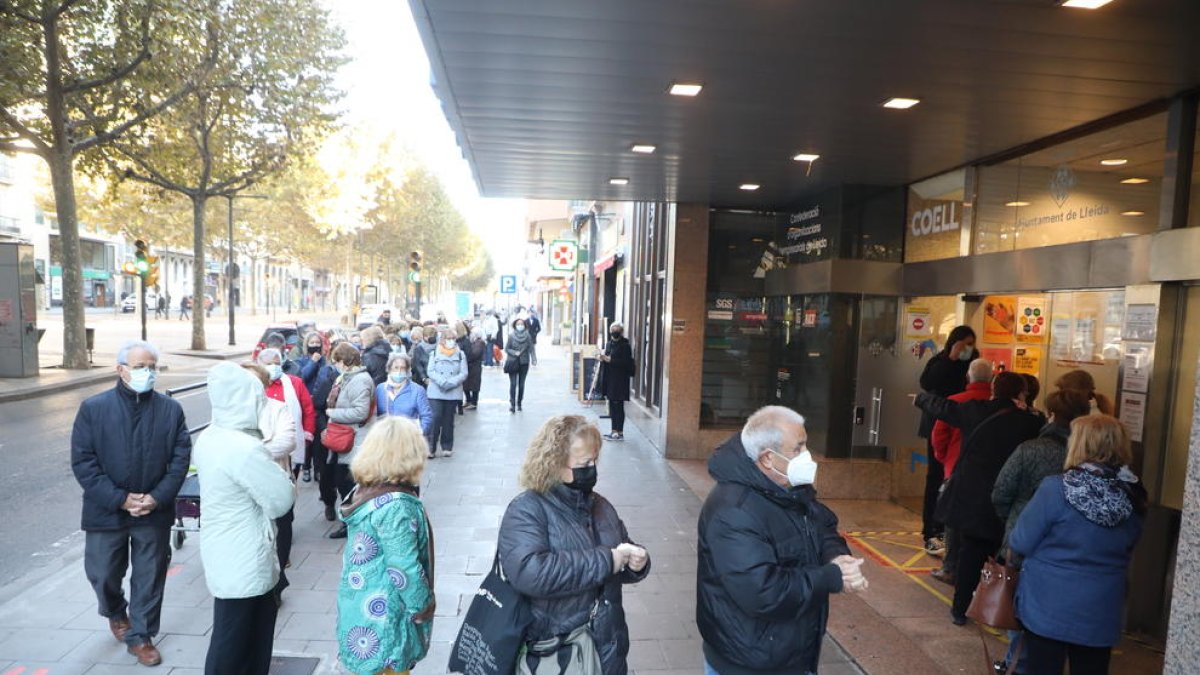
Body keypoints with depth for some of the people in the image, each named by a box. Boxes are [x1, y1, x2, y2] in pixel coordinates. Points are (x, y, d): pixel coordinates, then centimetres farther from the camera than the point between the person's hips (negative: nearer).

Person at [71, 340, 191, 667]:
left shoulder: (171, 410, -2)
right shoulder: (93, 408, -6)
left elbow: (181, 458, -3)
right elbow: (82, 462, -8)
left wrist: (157, 498, -14)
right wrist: (119, 499, -15)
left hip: (154, 512, 0)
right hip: (106, 512, 0)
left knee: (149, 578, 9)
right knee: (103, 575, 15)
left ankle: (140, 635, 27)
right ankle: (116, 613, 46)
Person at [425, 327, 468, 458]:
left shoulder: (460, 354, 7)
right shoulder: (434, 353, 6)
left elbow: (463, 374, 1)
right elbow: (430, 371, -2)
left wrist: (451, 382, -14)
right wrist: (442, 381, -17)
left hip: (453, 392, 1)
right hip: (436, 392, -1)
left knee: (448, 420, 6)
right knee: (435, 418, -9)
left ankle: (447, 447, 16)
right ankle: (431, 447, -1)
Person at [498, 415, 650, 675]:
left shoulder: (599, 505, 5)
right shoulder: (526, 510, -15)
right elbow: (529, 573, -31)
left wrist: (636, 563, -7)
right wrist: (605, 560, -26)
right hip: (551, 654, -6)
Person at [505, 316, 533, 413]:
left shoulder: (527, 335, 0)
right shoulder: (511, 335, -3)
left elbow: (530, 347, 4)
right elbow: (507, 349, -1)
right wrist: (515, 353, -16)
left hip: (524, 363, 2)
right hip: (513, 363, -2)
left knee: (521, 384, 8)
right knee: (513, 384, -8)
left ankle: (519, 403, 19)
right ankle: (512, 404, -9)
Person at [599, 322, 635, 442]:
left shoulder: (625, 346, -10)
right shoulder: (610, 344, 13)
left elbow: (626, 362, -18)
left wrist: (610, 360, -20)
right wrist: (603, 358, -2)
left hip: (620, 380, -8)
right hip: (609, 379, 8)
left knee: (618, 405, -3)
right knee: (612, 406, 11)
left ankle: (620, 433, 3)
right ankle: (614, 431, 19)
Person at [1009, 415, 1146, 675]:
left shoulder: (1055, 489, -21)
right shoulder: (1133, 498, -6)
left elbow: (1021, 543, -13)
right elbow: (1127, 548, 9)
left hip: (1048, 608, -4)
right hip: (1101, 614, 4)